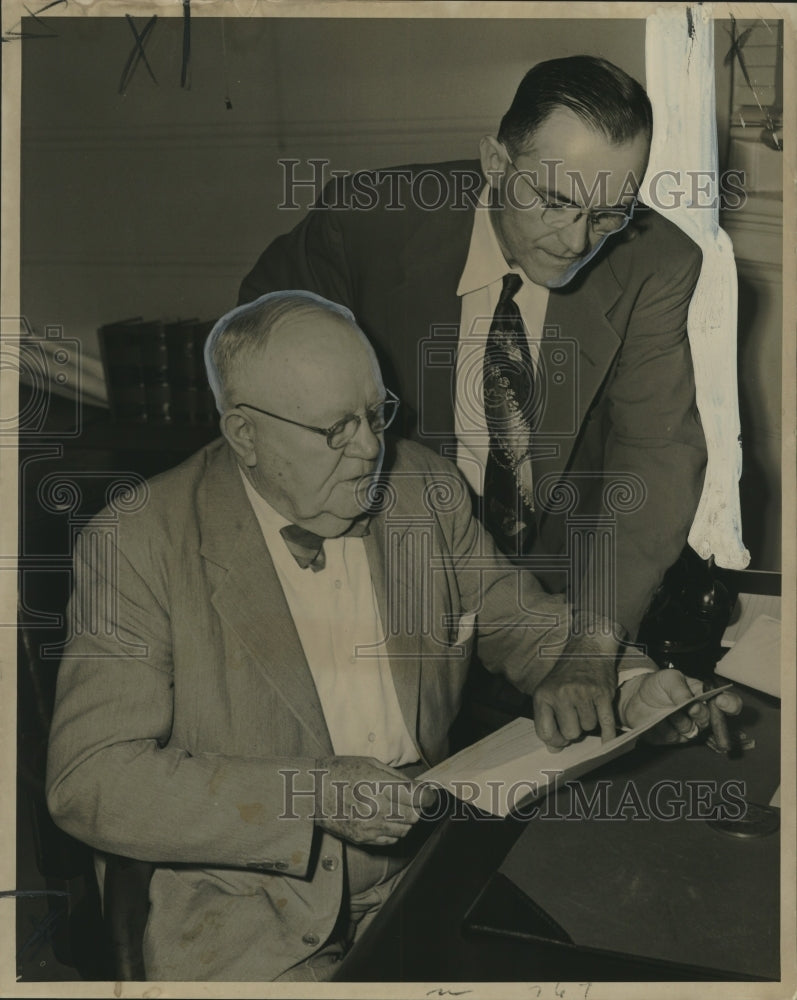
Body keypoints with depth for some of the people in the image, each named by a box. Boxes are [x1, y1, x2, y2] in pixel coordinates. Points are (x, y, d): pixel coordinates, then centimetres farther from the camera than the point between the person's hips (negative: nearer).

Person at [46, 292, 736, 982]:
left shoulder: (425, 488, 3)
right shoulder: (138, 544, -12)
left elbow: (524, 622, 15)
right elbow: (88, 780, -15)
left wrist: (627, 684, -5)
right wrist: (313, 791, -23)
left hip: (428, 867, 4)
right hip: (248, 913, -3)